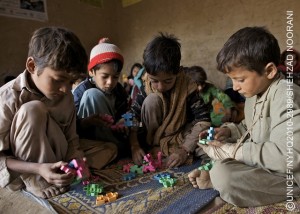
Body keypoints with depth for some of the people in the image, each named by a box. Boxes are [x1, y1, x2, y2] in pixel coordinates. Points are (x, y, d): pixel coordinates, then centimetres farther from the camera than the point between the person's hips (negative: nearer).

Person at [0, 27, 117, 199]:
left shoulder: (65, 94, -8)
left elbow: (71, 137, -3)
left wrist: (75, 154, -24)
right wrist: (38, 169, -34)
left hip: (57, 156, 6)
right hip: (26, 170, -5)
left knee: (109, 149, 1)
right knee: (33, 110, -31)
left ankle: (64, 174, -14)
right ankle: (35, 180, -17)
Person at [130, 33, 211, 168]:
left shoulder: (187, 88, -23)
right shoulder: (146, 90, -17)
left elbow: (204, 120, -26)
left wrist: (185, 149, -33)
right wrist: (134, 145, -29)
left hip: (180, 136, 1)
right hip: (155, 136, 0)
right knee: (152, 100, -25)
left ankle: (157, 150, -22)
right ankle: (151, 146, -12)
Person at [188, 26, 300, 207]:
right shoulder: (256, 92, 4)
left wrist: (233, 151, -28)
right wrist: (229, 131, -1)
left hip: (285, 174, -9)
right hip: (259, 160, 9)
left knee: (224, 176, -31)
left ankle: (213, 177, -2)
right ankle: (213, 174, -5)